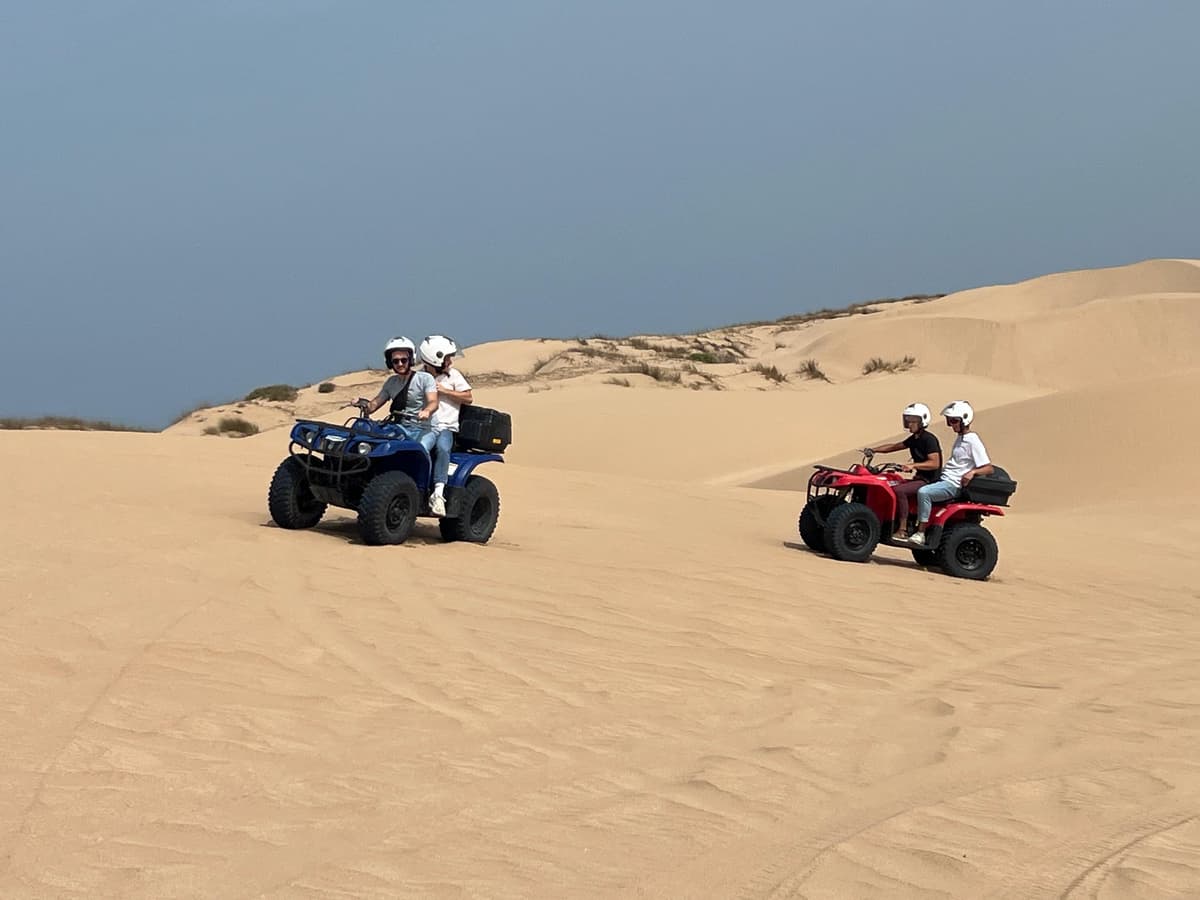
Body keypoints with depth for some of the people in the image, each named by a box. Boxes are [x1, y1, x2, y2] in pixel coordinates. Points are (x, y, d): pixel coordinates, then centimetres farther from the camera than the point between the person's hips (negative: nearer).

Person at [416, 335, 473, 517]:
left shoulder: (453, 375, 11)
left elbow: (468, 398, 7)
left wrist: (444, 391, -2)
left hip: (446, 428, 0)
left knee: (442, 447, -35)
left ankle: (438, 493, -36)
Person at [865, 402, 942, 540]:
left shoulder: (929, 439, -14)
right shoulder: (914, 439, 15)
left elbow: (935, 463, -24)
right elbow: (894, 447, 23)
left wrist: (913, 465, -33)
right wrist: (873, 450, 10)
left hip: (930, 481, -10)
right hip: (919, 478, 10)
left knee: (898, 490, -29)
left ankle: (902, 531, -29)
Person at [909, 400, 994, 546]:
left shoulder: (973, 441, -12)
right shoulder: (960, 439, 18)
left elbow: (989, 468, -15)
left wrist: (972, 472, -33)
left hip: (954, 485, -11)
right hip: (944, 480, 11)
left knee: (924, 492, -31)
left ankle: (921, 534, -30)